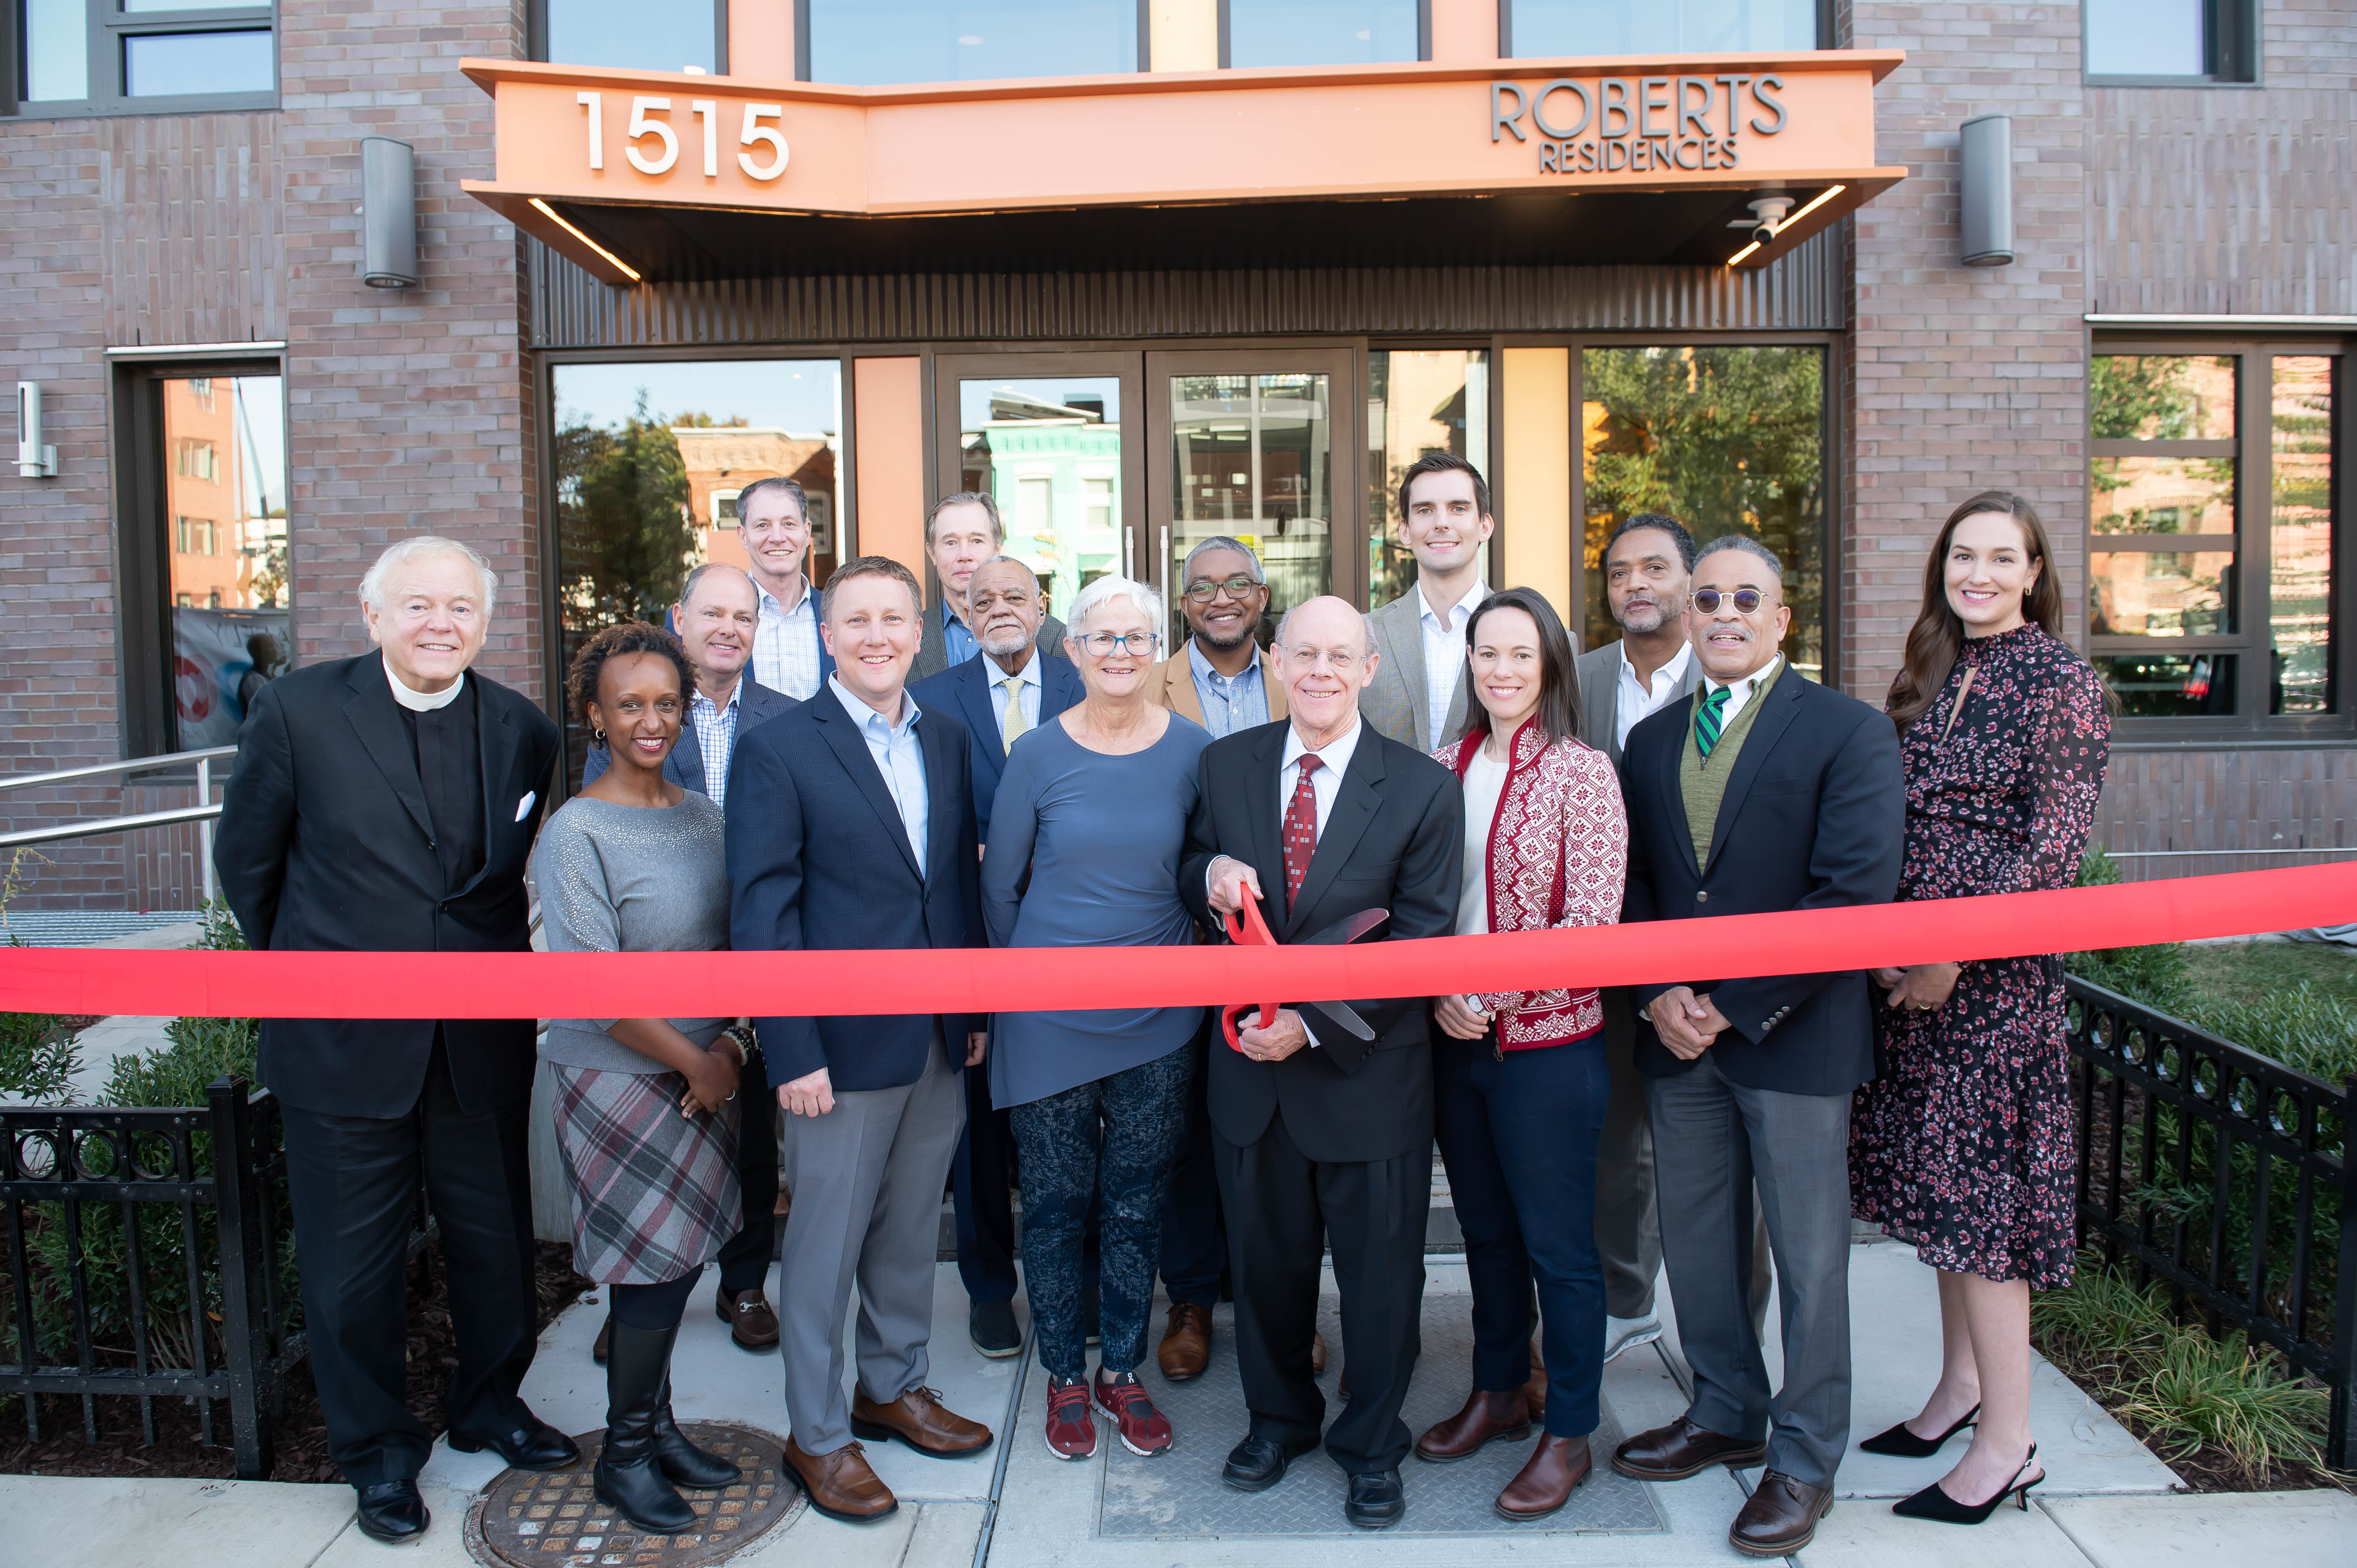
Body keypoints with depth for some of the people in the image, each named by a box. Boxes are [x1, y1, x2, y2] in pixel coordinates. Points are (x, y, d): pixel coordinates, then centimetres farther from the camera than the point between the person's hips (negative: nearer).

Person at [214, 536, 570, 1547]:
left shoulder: (521, 730, -1)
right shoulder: (300, 710, -8)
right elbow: (246, 858, 2)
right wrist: (308, 967, 8)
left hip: (482, 1045, 3)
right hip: (344, 1045, -2)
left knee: (498, 1245, 16)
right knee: (353, 1267, 12)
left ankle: (490, 1406, 41)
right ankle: (377, 1451, 34)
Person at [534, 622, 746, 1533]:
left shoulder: (702, 815, 5)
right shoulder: (577, 834, -14)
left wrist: (730, 1043, -4)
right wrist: (694, 1062, -11)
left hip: (703, 1071, 6)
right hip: (619, 1078, -5)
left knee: (675, 1262, 13)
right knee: (653, 1265, 3)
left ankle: (655, 1424, 32)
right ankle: (624, 1453, 23)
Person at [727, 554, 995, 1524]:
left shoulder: (947, 739, 7)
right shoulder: (777, 750, -9)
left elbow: (963, 878, 11)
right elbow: (762, 911, -11)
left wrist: (977, 1008, 8)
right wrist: (792, 1052, -14)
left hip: (939, 1041, 5)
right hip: (842, 1044, -5)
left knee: (912, 1229, 18)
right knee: (825, 1245, 8)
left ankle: (895, 1388, 37)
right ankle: (816, 1435, 24)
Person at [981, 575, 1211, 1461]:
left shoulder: (1193, 751, -2)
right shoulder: (1038, 755, -5)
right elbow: (999, 885, 5)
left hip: (1158, 1016, 1)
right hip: (1050, 1015, -1)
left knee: (1137, 1203, 11)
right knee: (1055, 1202, 9)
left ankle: (1122, 1370, 30)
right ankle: (1064, 1376, 28)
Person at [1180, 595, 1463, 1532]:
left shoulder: (1423, 788, -8)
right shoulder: (1226, 764, 2)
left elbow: (1424, 942, -11)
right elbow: (1190, 872, 11)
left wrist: (1316, 1023, -20)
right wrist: (1210, 874, -14)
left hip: (1368, 1073, -2)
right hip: (1250, 1067, 3)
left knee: (1380, 1270, 12)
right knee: (1264, 1257, 18)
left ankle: (1371, 1444, 36)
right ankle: (1278, 1416, 43)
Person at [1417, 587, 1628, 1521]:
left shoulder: (1581, 772, -10)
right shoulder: (1445, 769, 6)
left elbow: (1592, 921, -15)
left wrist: (1491, 991, -18)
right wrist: (1438, 990, -6)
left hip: (1547, 1043, -5)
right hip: (1456, 1041, 5)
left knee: (1558, 1247, 6)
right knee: (1486, 1232, 19)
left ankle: (1569, 1435, 24)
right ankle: (1498, 1397, 37)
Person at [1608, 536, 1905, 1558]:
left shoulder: (1849, 732, -6)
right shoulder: (1651, 742, 11)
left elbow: (1854, 895, -14)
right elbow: (1630, 888, 11)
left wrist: (1736, 1006, -16)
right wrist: (1658, 997, -6)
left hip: (1793, 1035, -5)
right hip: (1677, 1038, 5)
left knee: (1808, 1255, 6)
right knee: (1694, 1243, 14)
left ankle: (1805, 1458, 23)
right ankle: (1726, 1416, 34)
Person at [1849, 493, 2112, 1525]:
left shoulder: (2061, 682, -8)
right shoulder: (1928, 677, 11)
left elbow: (2053, 846, -13)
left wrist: (1957, 953, -16)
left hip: (1996, 969, -6)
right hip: (1908, 963, 6)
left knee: (1977, 1178, -3)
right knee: (1936, 1174, 13)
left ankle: (2006, 1441, 8)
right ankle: (1961, 1381, 29)